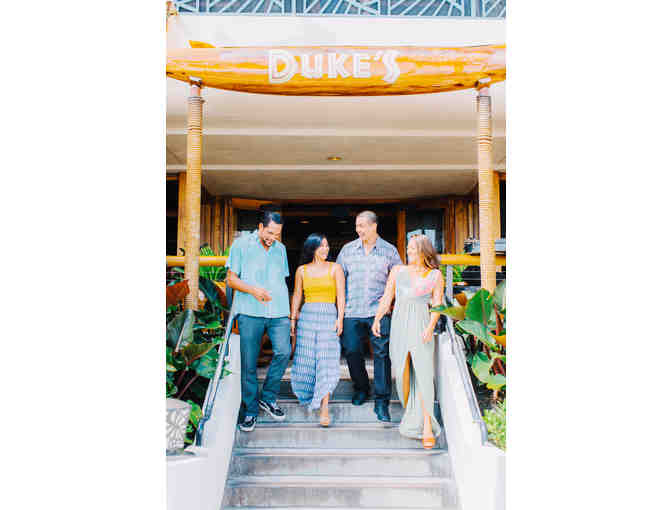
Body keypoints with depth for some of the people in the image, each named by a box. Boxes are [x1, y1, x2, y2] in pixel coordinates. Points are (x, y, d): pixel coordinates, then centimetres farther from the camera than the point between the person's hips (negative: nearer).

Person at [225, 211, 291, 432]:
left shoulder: (280, 249, 18)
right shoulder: (241, 245, 5)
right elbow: (231, 279, 4)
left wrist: (288, 310, 16)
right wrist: (252, 290, -13)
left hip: (278, 312, 3)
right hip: (250, 312, -3)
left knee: (283, 352, -14)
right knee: (249, 363, -2)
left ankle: (268, 398, 6)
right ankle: (250, 410, 12)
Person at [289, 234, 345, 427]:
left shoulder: (335, 268, 6)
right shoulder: (302, 270, 10)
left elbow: (341, 296, 2)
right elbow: (297, 296, 13)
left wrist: (340, 319, -7)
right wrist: (292, 318, 7)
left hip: (329, 316, -2)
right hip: (307, 315, 2)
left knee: (327, 361, -10)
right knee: (306, 359, 2)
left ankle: (324, 407, -13)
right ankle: (308, 395, 26)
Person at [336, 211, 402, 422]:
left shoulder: (389, 251, 7)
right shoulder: (348, 249, 10)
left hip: (379, 311, -2)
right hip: (352, 311, 2)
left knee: (382, 353, -7)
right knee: (352, 351, 3)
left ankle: (381, 401, 1)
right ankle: (361, 388, 29)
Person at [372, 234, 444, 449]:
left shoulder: (435, 275, 9)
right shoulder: (398, 271, 15)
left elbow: (437, 304, 3)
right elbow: (387, 298, 12)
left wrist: (431, 326, -12)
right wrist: (377, 319, 0)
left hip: (421, 326, -3)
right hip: (399, 324, 3)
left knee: (423, 373, -10)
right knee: (402, 372, 2)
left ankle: (427, 426, -11)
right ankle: (408, 415, 17)